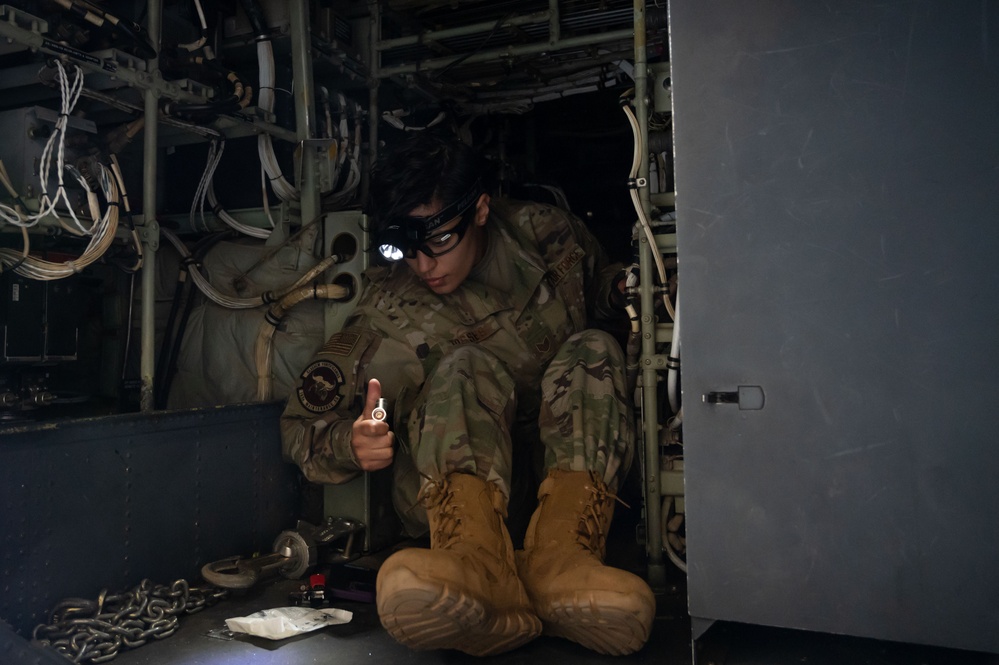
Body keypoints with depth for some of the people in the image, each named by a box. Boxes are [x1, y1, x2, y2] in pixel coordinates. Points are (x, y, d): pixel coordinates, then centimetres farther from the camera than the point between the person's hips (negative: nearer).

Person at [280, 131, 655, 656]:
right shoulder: (390, 313, -14)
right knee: (464, 371, -28)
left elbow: (620, 303, 13)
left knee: (592, 351, -22)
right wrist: (352, 444, -33)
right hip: (448, 486, -2)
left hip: (571, 462, 3)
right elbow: (302, 423, -11)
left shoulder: (547, 237, -7)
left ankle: (561, 559, -44)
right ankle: (479, 567, -54)